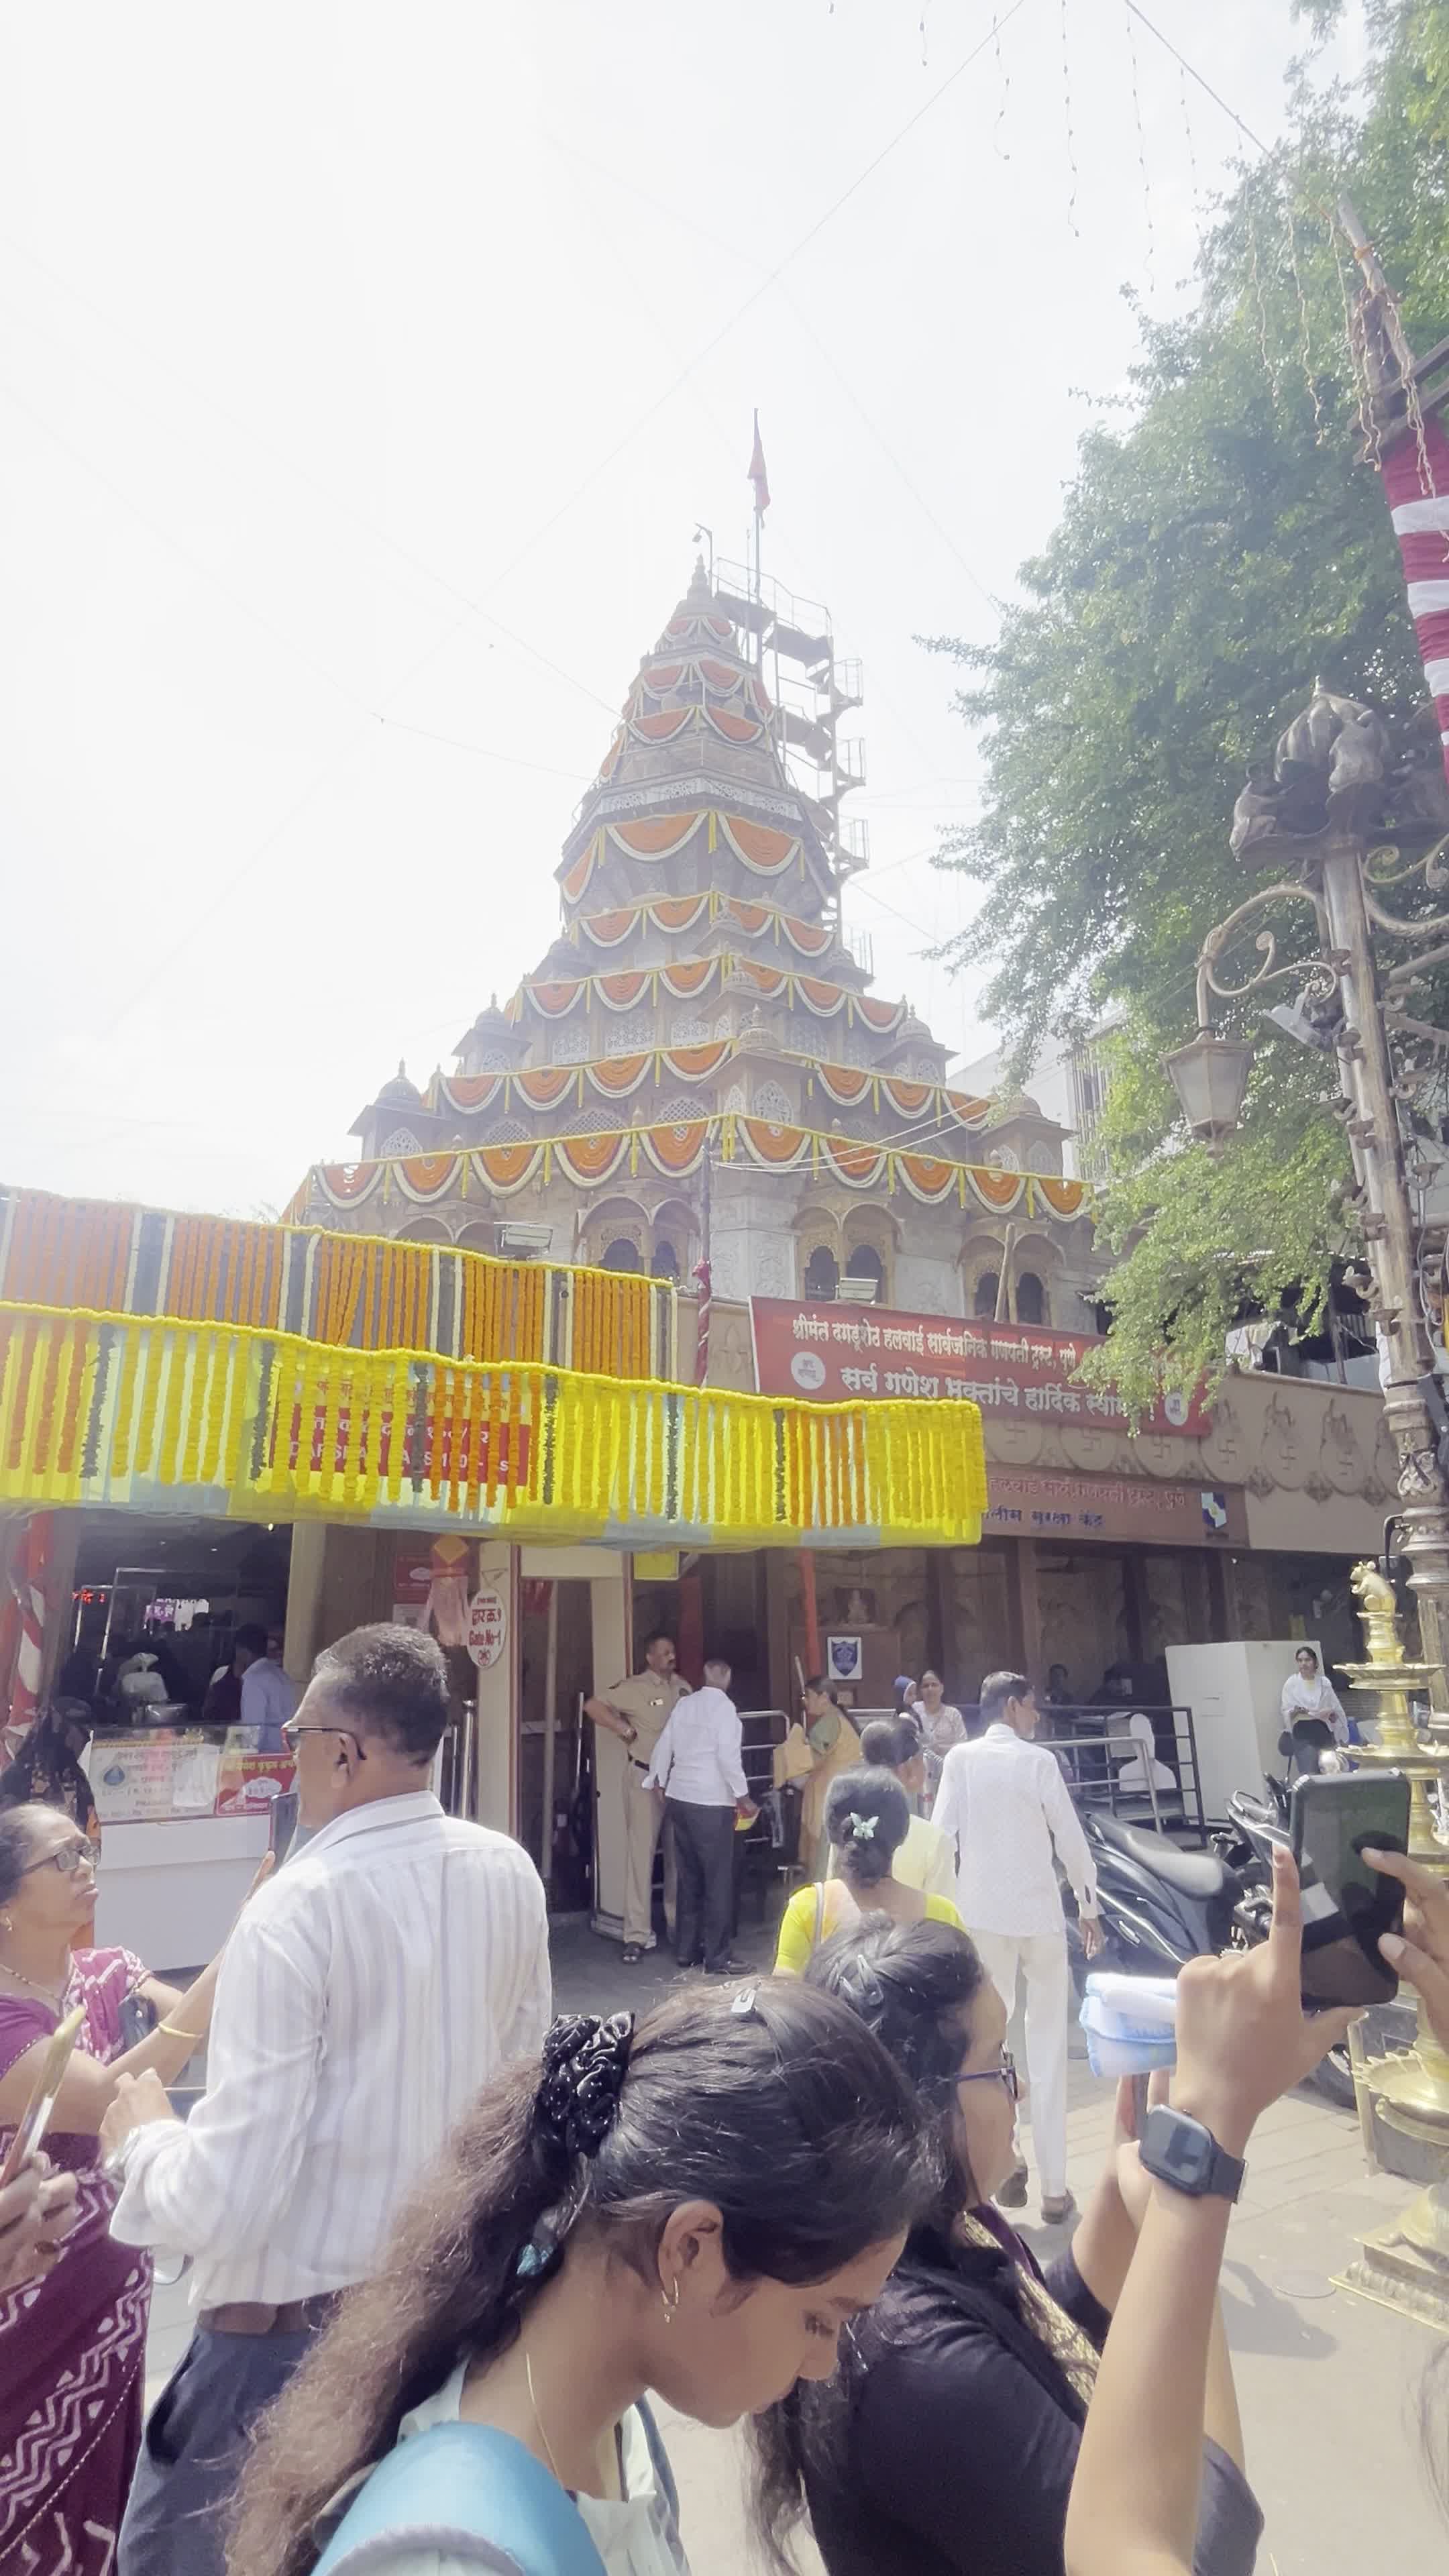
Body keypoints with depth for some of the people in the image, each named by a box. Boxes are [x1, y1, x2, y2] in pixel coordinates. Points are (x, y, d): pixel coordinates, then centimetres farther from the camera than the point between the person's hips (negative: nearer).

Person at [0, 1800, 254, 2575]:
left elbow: (218, 2031, -13)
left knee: (100, 2494, 24)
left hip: (112, 2284, 6)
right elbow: (107, 2101, -37)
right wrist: (230, 1962, -44)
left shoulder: (105, 1974, -3)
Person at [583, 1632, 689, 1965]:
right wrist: (626, 1731, -15)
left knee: (679, 1853, 14)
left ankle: (678, 1922, 28)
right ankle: (637, 1935, 3)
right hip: (645, 1778, -5)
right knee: (641, 1853, -3)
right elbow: (592, 1706, -16)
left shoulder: (682, 1686, 4)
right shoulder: (635, 1687, -12)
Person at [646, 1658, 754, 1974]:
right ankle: (717, 1958, 7)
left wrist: (658, 1787, 21)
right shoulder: (724, 1707, -10)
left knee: (689, 1878, 16)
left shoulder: (683, 1703, 7)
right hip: (711, 1804, -6)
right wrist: (745, 1799, -6)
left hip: (678, 1798, 6)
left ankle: (686, 1950, 23)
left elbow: (663, 1748, 11)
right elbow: (728, 1757, -15)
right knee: (719, 1881, 3)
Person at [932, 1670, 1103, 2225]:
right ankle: (1054, 2188, 16)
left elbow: (940, 1837, -6)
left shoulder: (960, 1758, -4)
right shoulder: (1039, 1761, -10)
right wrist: (1089, 1907, 7)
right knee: (1047, 2050, 11)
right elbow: (1071, 1839, -7)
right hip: (1040, 1912, -1)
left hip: (980, 1915, 2)